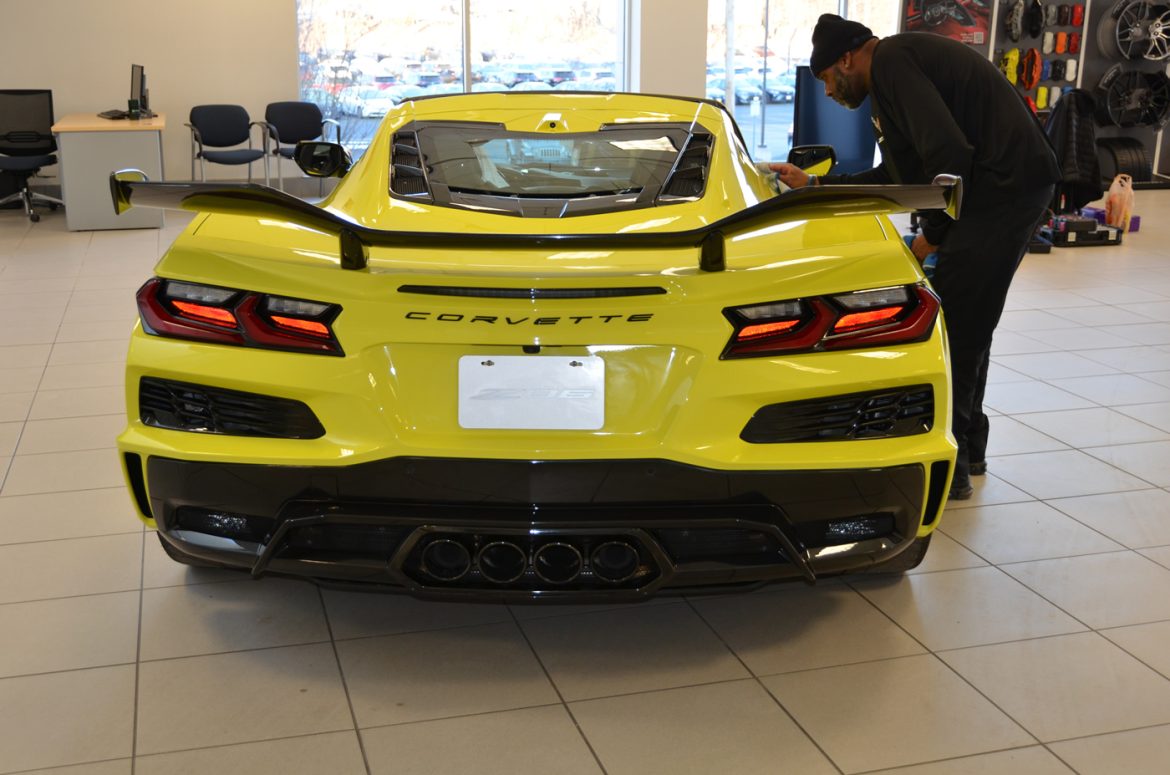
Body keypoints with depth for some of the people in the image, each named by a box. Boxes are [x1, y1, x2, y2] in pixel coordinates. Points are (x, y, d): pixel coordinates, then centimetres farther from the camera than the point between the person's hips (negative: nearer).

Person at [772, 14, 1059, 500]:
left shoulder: (890, 62, -12)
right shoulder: (900, 65, 20)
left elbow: (949, 154, -23)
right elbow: (896, 178, 27)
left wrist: (932, 234, -10)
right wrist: (813, 184, 29)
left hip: (1003, 184, -11)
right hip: (1014, 186, 11)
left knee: (950, 328, -6)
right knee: (967, 325, 19)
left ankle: (947, 470, 2)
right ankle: (967, 450, 31)